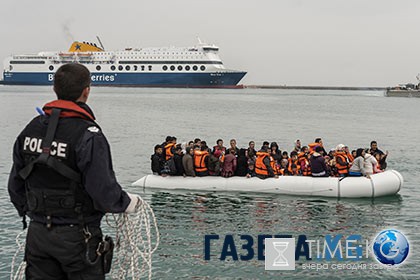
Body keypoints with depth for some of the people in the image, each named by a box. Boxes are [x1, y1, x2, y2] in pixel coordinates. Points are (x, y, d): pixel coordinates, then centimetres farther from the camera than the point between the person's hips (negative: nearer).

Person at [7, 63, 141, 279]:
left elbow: (15, 184, 10)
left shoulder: (31, 129, 3)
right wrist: (129, 202, -2)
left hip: (37, 234, 6)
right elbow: (104, 192, -21)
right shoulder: (88, 135, -18)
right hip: (77, 236, -6)